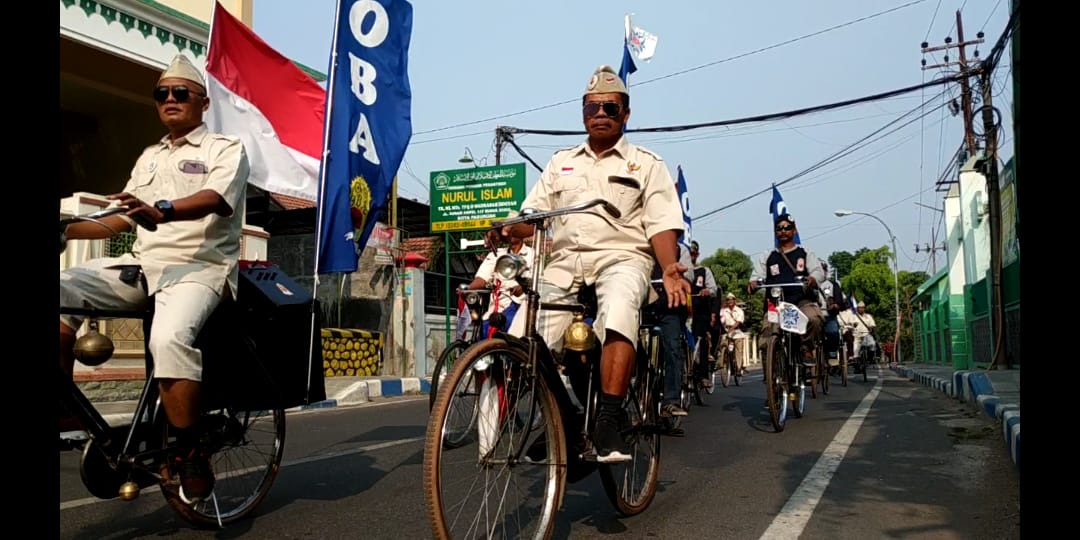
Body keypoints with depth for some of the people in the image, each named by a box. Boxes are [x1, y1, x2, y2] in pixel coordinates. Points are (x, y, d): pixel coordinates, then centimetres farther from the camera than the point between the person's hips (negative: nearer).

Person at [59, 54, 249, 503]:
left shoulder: (226, 149, 4)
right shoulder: (149, 157, 26)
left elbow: (217, 199, -17)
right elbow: (124, 219, 27)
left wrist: (161, 210, -36)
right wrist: (69, 229, 11)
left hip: (199, 265, -7)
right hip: (142, 263, 7)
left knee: (169, 338, -37)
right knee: (63, 291, -17)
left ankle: (192, 453, -23)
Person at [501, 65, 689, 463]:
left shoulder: (646, 164, 13)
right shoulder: (561, 162, 23)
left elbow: (662, 224, 2)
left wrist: (670, 269, -17)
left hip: (621, 258, -3)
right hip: (565, 262, 4)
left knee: (618, 314, -39)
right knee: (521, 340, -17)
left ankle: (608, 421, -36)